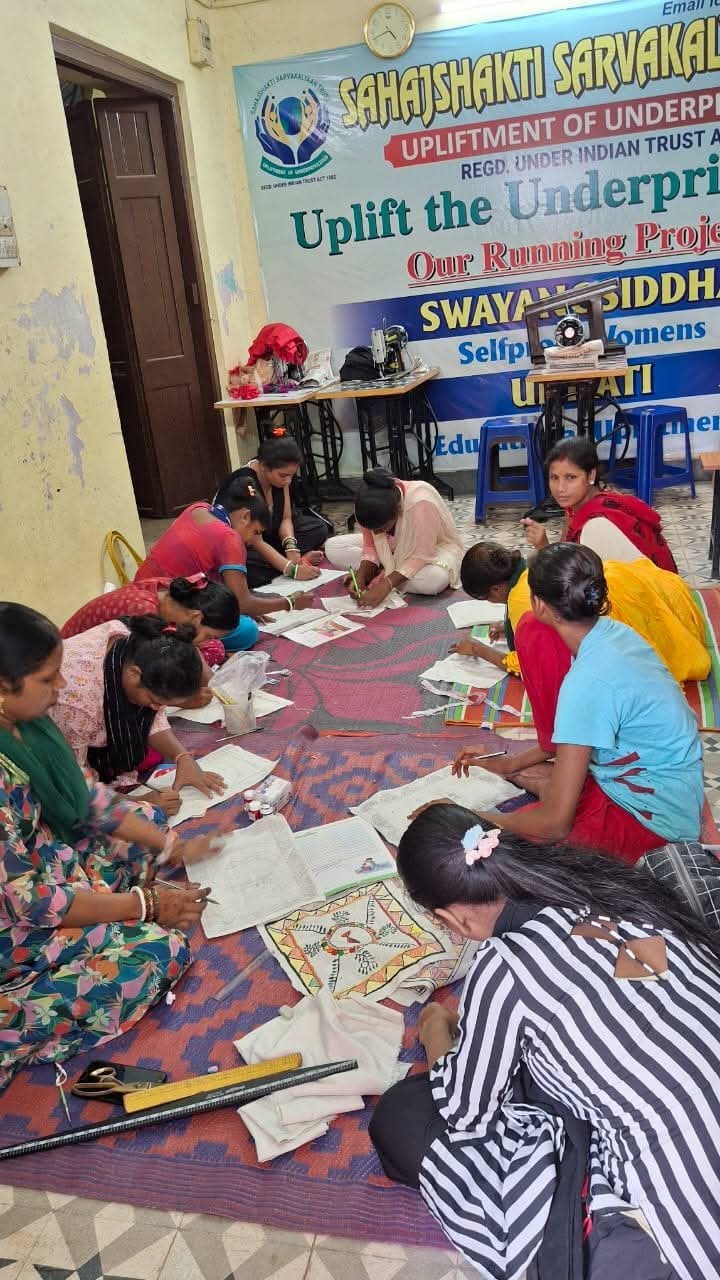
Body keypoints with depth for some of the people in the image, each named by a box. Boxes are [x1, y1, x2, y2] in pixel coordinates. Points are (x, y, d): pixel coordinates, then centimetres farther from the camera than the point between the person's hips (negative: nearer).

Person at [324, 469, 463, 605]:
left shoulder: (421, 503, -39)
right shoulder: (370, 505, -23)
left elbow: (421, 555, -33)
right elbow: (370, 546, -10)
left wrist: (387, 584, -39)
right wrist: (360, 577, -26)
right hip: (397, 548, 5)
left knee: (436, 578, -42)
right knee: (332, 547, -12)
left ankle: (380, 576, -17)